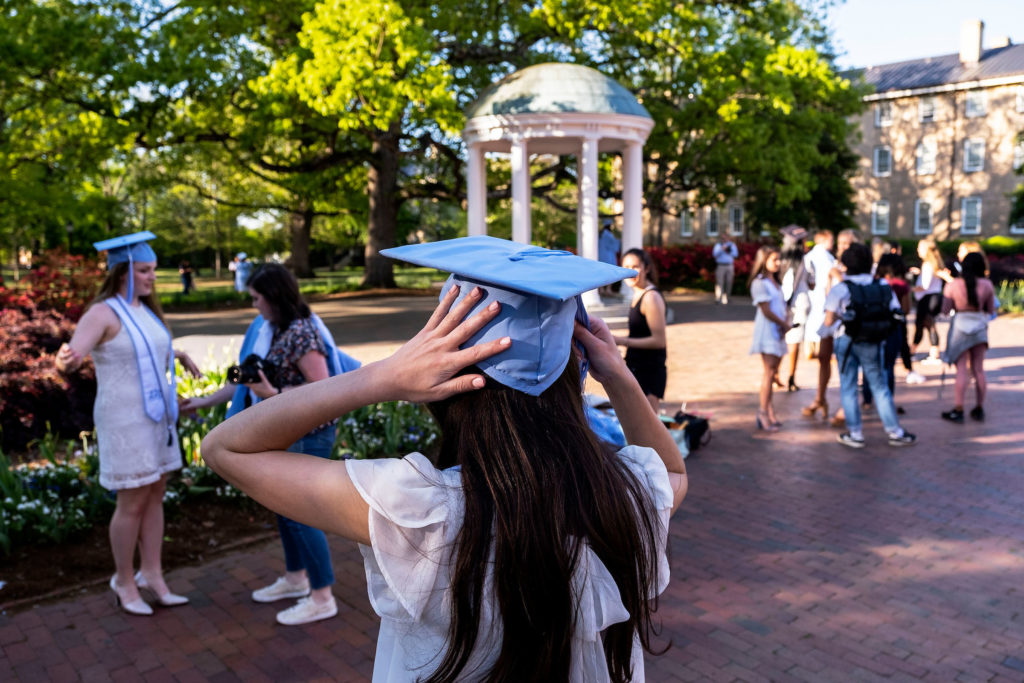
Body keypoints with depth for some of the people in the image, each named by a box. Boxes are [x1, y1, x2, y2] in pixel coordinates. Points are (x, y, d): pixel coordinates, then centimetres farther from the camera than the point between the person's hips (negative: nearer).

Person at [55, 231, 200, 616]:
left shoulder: (145, 309, 10)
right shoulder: (102, 313, -14)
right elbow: (71, 356, -28)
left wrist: (178, 354, 24)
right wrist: (67, 360, -48)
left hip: (157, 416, 7)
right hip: (124, 420, -7)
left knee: (155, 497, 11)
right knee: (132, 503, 2)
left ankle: (152, 575, 21)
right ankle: (124, 581, 20)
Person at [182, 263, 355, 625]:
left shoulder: (301, 333, -21)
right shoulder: (270, 329, 8)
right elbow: (249, 378, 15)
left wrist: (273, 394, -27)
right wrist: (205, 401, 17)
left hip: (306, 436, -9)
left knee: (300, 514, -2)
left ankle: (322, 598, 12)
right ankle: (295, 578, 37)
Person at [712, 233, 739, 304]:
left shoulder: (732, 245, 10)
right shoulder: (718, 245, 3)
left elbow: (736, 254, 1)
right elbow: (715, 254, -12)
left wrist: (728, 252, -12)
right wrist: (722, 249, -22)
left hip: (730, 266, 3)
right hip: (720, 266, -3)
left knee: (729, 282, -1)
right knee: (719, 283, -10)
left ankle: (726, 298, 7)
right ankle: (718, 298, -13)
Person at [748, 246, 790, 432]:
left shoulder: (776, 283, 17)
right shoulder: (760, 283, -10)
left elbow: (784, 307, 13)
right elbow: (766, 311, -16)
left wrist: (786, 323, -5)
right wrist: (783, 324, -7)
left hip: (779, 332, 8)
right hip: (767, 332, -8)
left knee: (772, 371, 9)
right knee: (769, 371, -10)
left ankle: (768, 410, 13)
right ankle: (764, 412, -6)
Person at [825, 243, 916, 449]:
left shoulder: (839, 289, -9)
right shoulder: (883, 287, 0)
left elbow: (828, 321, -12)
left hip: (846, 341, -2)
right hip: (872, 343, 2)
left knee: (848, 387, 7)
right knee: (879, 386, 13)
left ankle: (855, 433, 11)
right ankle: (895, 432, 18)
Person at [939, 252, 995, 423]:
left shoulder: (952, 285, -10)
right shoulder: (987, 285, -4)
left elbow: (945, 310, -6)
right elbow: (991, 310, 3)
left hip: (960, 327, -2)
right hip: (979, 327, 2)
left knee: (961, 370, 1)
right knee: (979, 369, 11)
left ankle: (958, 410, 1)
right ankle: (979, 408, 18)